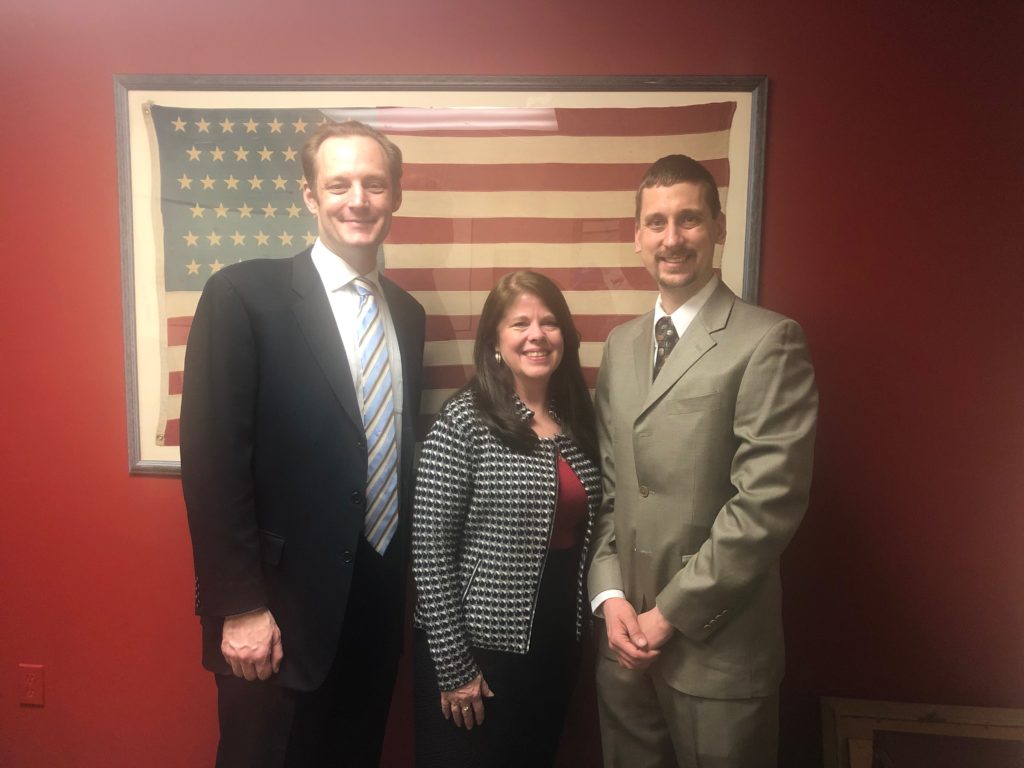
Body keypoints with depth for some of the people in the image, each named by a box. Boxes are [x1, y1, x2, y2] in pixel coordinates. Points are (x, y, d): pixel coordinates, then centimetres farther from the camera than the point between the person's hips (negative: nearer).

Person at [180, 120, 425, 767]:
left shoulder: (407, 313, 8)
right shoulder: (245, 294, -11)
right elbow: (212, 460, -14)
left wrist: (403, 577, 10)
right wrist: (239, 606, -15)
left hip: (381, 604, 6)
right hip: (283, 611, -5)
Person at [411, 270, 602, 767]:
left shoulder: (577, 419, 4)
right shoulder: (465, 421, -14)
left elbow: (581, 533, 10)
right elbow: (430, 552, -15)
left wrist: (573, 633, 6)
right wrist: (453, 666, -14)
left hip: (556, 649, 6)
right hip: (476, 651, -6)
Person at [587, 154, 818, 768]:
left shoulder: (769, 342, -12)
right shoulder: (621, 345, 8)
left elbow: (769, 502, -17)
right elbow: (607, 483, 9)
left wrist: (671, 612, -13)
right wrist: (610, 593, -2)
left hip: (718, 649, -5)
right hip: (625, 638, 6)